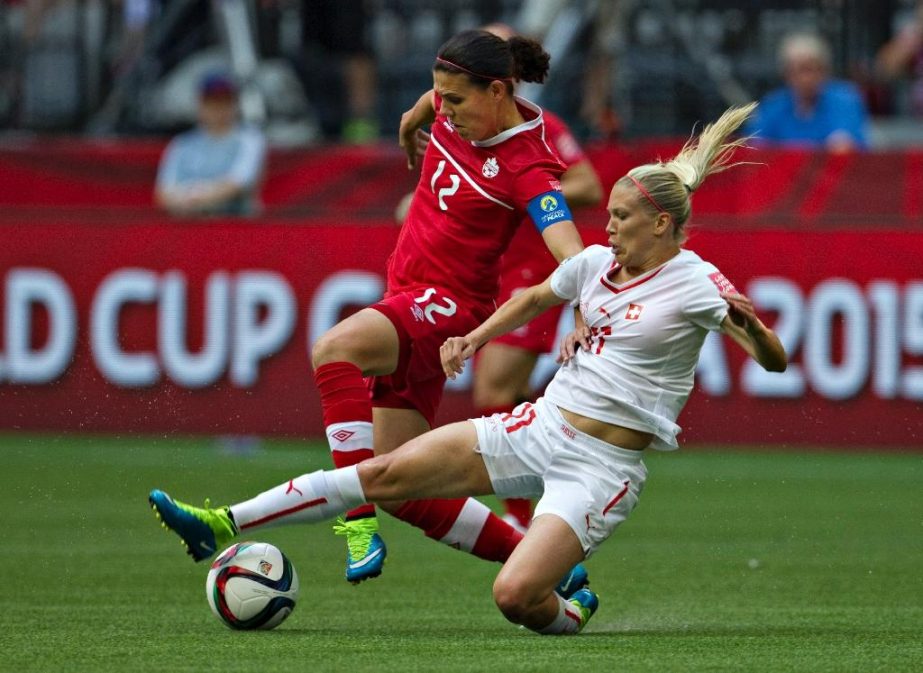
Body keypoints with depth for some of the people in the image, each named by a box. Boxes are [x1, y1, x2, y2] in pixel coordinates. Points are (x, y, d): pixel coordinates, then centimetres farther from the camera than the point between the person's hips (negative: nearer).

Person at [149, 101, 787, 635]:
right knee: (388, 471, -3)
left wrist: (748, 323, -37)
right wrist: (473, 339, 23)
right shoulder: (597, 262, 8)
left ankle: (571, 614, 12)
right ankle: (223, 524, 0)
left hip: (605, 465, -6)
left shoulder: (694, 282, -11)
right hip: (541, 426, 6)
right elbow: (534, 298, 30)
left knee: (515, 596, -24)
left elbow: (774, 359, -18)